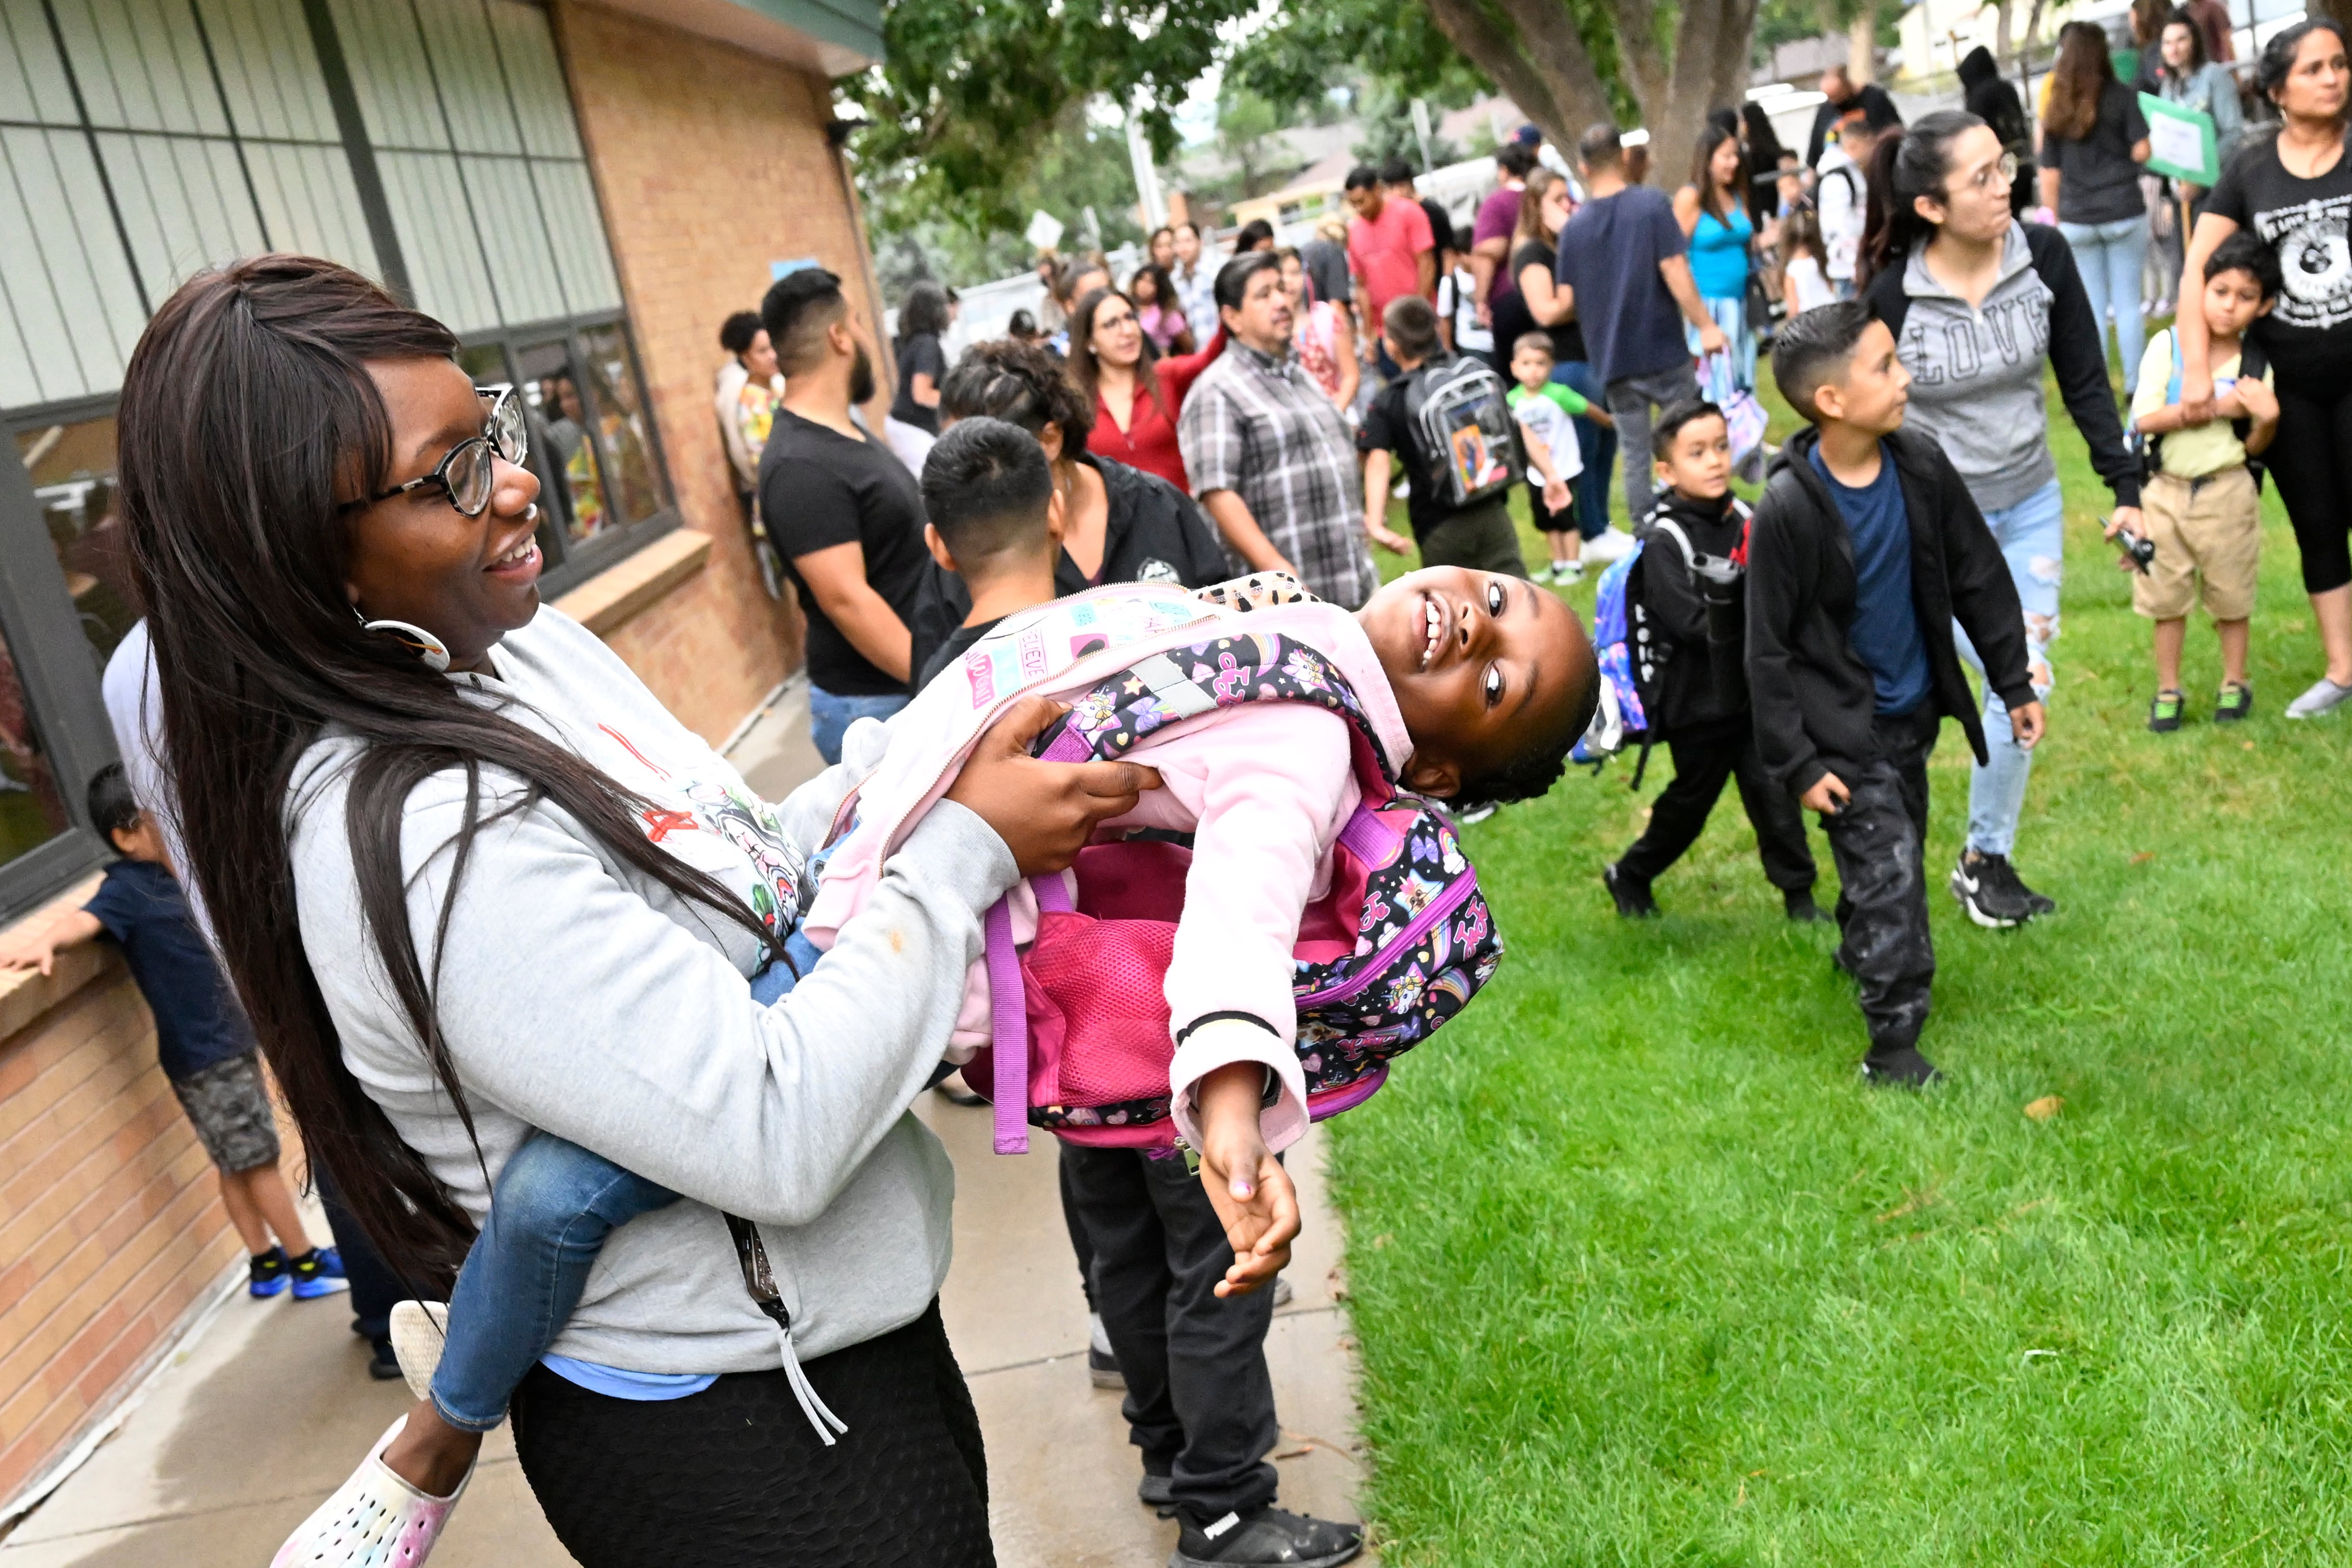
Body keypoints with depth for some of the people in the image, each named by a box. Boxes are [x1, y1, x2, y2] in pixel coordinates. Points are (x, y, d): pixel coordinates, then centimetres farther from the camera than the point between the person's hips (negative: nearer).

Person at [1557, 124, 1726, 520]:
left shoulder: (1575, 226, 1)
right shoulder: (1652, 204, -7)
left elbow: (1568, 301, 3)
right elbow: (1675, 273, -13)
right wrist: (1706, 325, -5)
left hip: (1612, 359, 3)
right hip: (1663, 351, -2)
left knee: (1635, 455, 8)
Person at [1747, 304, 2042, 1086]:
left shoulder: (1921, 465, -7)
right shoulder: (1787, 510, -23)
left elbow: (1978, 576, 6)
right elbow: (1768, 652, -17)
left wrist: (2013, 682, 10)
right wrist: (1798, 764, -16)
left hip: (1914, 711, 6)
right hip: (1845, 732, -6)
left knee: (1900, 849, 21)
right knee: (1888, 871, -6)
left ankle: (1860, 952, 49)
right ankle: (1893, 1045, 6)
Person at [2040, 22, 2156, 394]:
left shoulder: (2057, 108, 5)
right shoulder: (2122, 97, -2)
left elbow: (2050, 175, 6)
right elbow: (2141, 152, -5)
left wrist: (2057, 219, 14)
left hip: (2076, 220, 2)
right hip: (2124, 214, -2)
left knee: (2092, 307, 7)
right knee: (2128, 304, 5)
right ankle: (2135, 386, 8)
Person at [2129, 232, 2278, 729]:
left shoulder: (2255, 366, -2)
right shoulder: (2167, 345, -8)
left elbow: (2254, 446, 3)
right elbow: (2145, 419, -17)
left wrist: (2268, 417, -18)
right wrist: (2217, 407, -20)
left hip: (2227, 492, 1)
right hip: (2166, 489, -1)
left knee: (2231, 593, 12)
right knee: (2167, 595, 10)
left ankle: (2235, 683, 29)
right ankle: (2168, 689, 23)